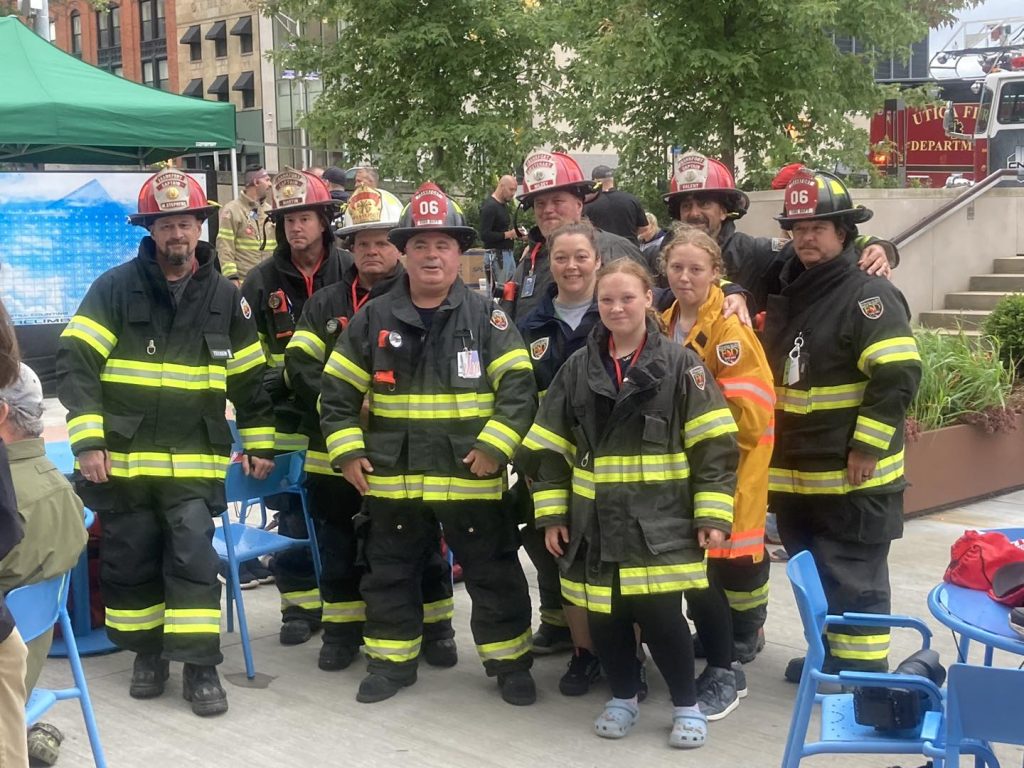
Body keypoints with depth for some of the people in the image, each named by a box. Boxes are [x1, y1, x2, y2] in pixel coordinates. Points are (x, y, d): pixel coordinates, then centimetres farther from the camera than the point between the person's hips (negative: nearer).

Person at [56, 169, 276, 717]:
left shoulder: (224, 297, 5)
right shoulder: (114, 288, -3)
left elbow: (249, 377, 14)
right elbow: (75, 364, -7)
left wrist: (259, 444, 12)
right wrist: (87, 441, -15)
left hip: (194, 462, 0)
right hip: (122, 459, 0)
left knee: (194, 561, -5)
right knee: (130, 562, 8)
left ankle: (200, 668, 3)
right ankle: (147, 653, 26)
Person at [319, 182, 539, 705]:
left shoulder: (485, 316, -3)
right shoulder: (374, 318, 3)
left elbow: (519, 386, -7)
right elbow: (337, 389, 6)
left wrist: (494, 446, -15)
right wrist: (347, 450, -1)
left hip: (471, 478, -2)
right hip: (392, 478, 2)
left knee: (494, 575, 7)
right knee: (390, 573, 13)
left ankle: (510, 661, 23)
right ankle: (392, 660, 30)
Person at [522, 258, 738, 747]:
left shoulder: (678, 363, -2)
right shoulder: (578, 368, 6)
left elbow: (714, 444, -4)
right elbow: (550, 447, 9)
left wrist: (712, 514, -10)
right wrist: (551, 514, 5)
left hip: (659, 522, -3)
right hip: (596, 521, 3)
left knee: (660, 616, -4)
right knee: (605, 617, 8)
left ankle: (687, 706, 17)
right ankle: (623, 698, 31)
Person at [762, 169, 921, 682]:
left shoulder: (868, 294, -13)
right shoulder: (787, 292, 13)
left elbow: (898, 374, -21)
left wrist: (867, 447, -21)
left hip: (852, 475, -8)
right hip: (796, 472, 8)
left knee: (853, 582, -2)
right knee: (814, 575, 19)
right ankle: (831, 654, 34)